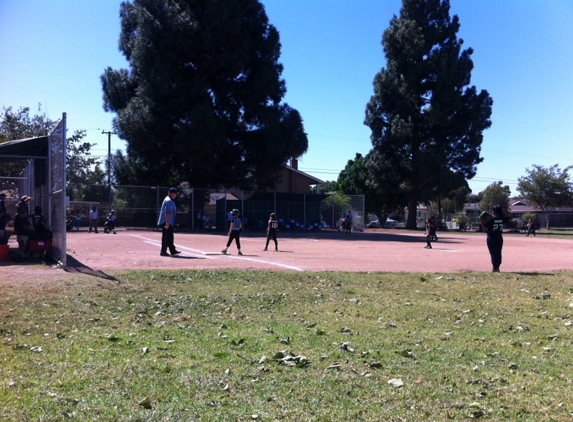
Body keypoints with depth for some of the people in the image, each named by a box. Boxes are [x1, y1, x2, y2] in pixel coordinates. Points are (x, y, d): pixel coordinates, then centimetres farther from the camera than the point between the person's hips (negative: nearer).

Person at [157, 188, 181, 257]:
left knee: (170, 237, 15)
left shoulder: (168, 200, 18)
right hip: (167, 222, -11)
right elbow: (167, 212, -24)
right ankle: (163, 252, -2)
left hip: (169, 222, 11)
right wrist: (167, 223, -28)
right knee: (166, 237, -6)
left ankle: (173, 251, 23)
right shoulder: (169, 201, -15)